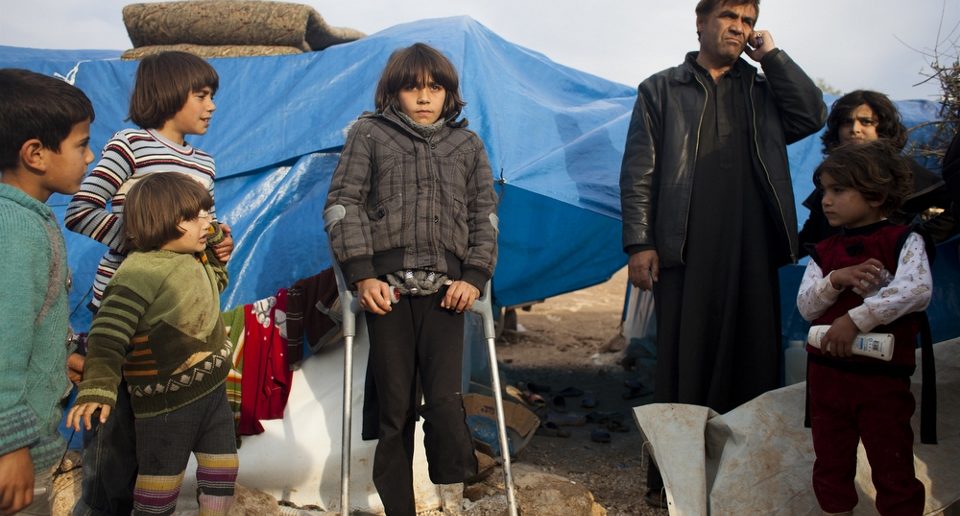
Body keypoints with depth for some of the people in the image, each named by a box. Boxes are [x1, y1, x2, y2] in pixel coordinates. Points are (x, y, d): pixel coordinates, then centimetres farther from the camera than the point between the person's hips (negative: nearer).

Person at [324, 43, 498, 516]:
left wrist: (475, 275, 1)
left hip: (446, 289, 1)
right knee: (395, 408, 3)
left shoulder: (467, 144, 16)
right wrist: (361, 274, -5)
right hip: (387, 289, -1)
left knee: (444, 401, -9)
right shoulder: (369, 134, 10)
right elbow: (343, 204, 4)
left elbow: (485, 215, 14)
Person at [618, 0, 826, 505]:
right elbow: (638, 171, 3)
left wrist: (771, 55, 5)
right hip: (683, 251, -2)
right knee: (681, 365, 0)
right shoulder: (661, 89, 11)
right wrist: (639, 243, -6)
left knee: (753, 362, 4)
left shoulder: (762, 90, 19)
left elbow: (812, 116, 1)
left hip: (752, 254, 3)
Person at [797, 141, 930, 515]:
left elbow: (918, 290, -23)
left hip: (884, 375, -5)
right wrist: (836, 279, -18)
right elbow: (805, 307, 0)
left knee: (894, 470, 4)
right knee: (831, 465, 16)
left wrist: (855, 319, -28)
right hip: (826, 370, 5)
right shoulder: (824, 252, 8)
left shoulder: (903, 240, -6)